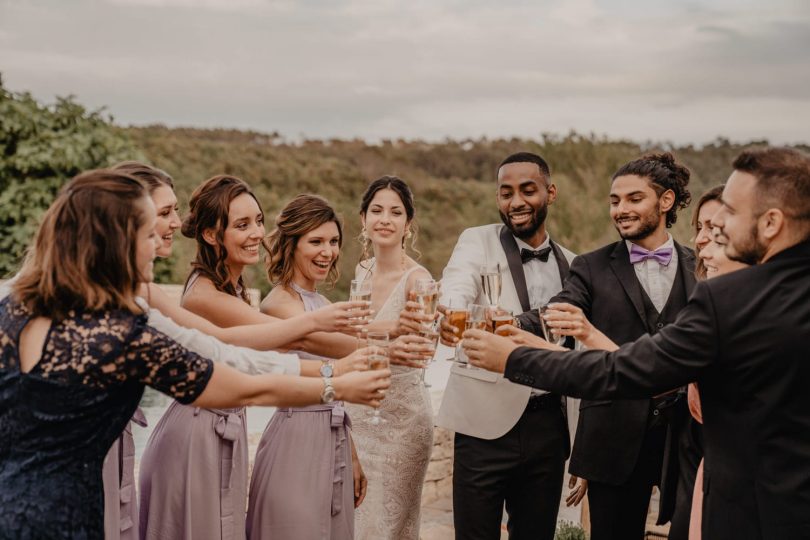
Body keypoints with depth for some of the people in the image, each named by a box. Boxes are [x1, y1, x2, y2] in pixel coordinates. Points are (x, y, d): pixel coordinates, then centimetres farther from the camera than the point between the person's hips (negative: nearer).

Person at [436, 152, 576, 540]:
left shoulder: (570, 264, 11)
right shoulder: (477, 242, -1)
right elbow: (455, 293, -21)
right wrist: (448, 318, -45)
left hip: (548, 426, 4)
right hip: (487, 422, -3)